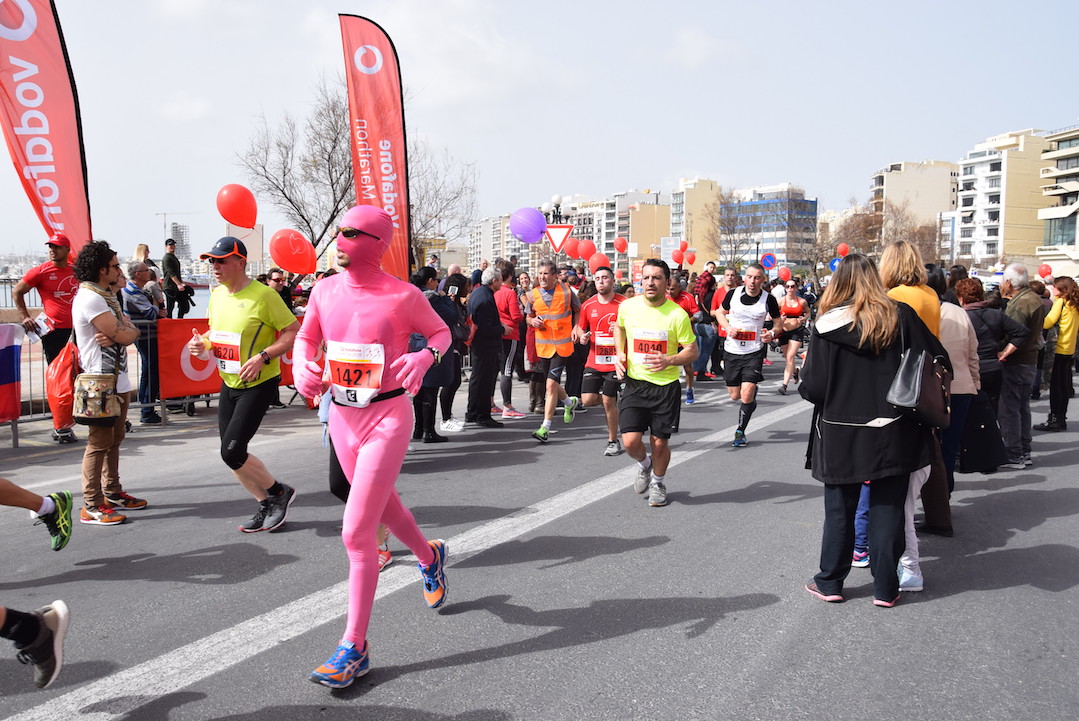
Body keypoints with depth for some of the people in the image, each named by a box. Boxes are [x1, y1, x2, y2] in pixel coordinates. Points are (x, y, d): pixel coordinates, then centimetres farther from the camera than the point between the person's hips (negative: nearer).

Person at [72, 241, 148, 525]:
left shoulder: (105, 296, 17)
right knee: (99, 443, -6)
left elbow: (131, 332, 8)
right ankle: (91, 506, -1)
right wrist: (127, 328, 2)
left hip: (117, 380, 10)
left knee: (114, 439, 16)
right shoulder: (90, 299, -16)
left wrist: (118, 333, -12)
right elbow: (126, 335, -20)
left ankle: (112, 492, 27)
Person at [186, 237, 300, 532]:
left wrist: (262, 357, -26)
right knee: (231, 454, 8)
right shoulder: (217, 295, 6)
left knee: (232, 452, -13)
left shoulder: (263, 295, -18)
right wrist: (202, 343, -1)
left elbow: (294, 332, -17)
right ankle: (267, 505, 24)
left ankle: (279, 492, 11)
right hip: (229, 385, 8)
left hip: (258, 386, -8)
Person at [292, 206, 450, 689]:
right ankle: (428, 555, 56)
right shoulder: (325, 291, 1)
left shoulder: (402, 296, -12)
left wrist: (426, 356, -18)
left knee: (356, 532, -10)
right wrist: (302, 367, -4)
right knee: (382, 504, 25)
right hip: (341, 415, 6)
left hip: (387, 418, -6)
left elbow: (441, 332, 3)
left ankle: (354, 648, 2)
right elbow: (306, 337, 17)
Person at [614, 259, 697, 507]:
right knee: (631, 442, -7)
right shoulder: (628, 306, -4)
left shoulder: (678, 314, -12)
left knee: (660, 443, 6)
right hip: (634, 384, 2)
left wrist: (669, 361, -22)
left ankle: (658, 482, 36)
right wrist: (619, 353, 5)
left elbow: (692, 351, -4)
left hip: (666, 386, -2)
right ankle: (645, 464, 29)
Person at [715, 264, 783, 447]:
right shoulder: (733, 294, -5)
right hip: (732, 350, 2)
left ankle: (740, 431, 10)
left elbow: (778, 323, 7)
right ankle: (753, 390, 47)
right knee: (735, 396, 11)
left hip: (754, 352, -2)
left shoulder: (769, 299, -8)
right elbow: (720, 312, 12)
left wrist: (772, 333, -15)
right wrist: (727, 327, -7)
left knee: (746, 396, -12)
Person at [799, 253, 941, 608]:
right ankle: (885, 588, 17)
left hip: (841, 434, -1)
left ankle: (829, 583, 22)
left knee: (839, 510, 13)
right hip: (893, 434, 1)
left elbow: (812, 386, -12)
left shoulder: (828, 324, -11)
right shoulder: (901, 316, -5)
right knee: (887, 509, 11)